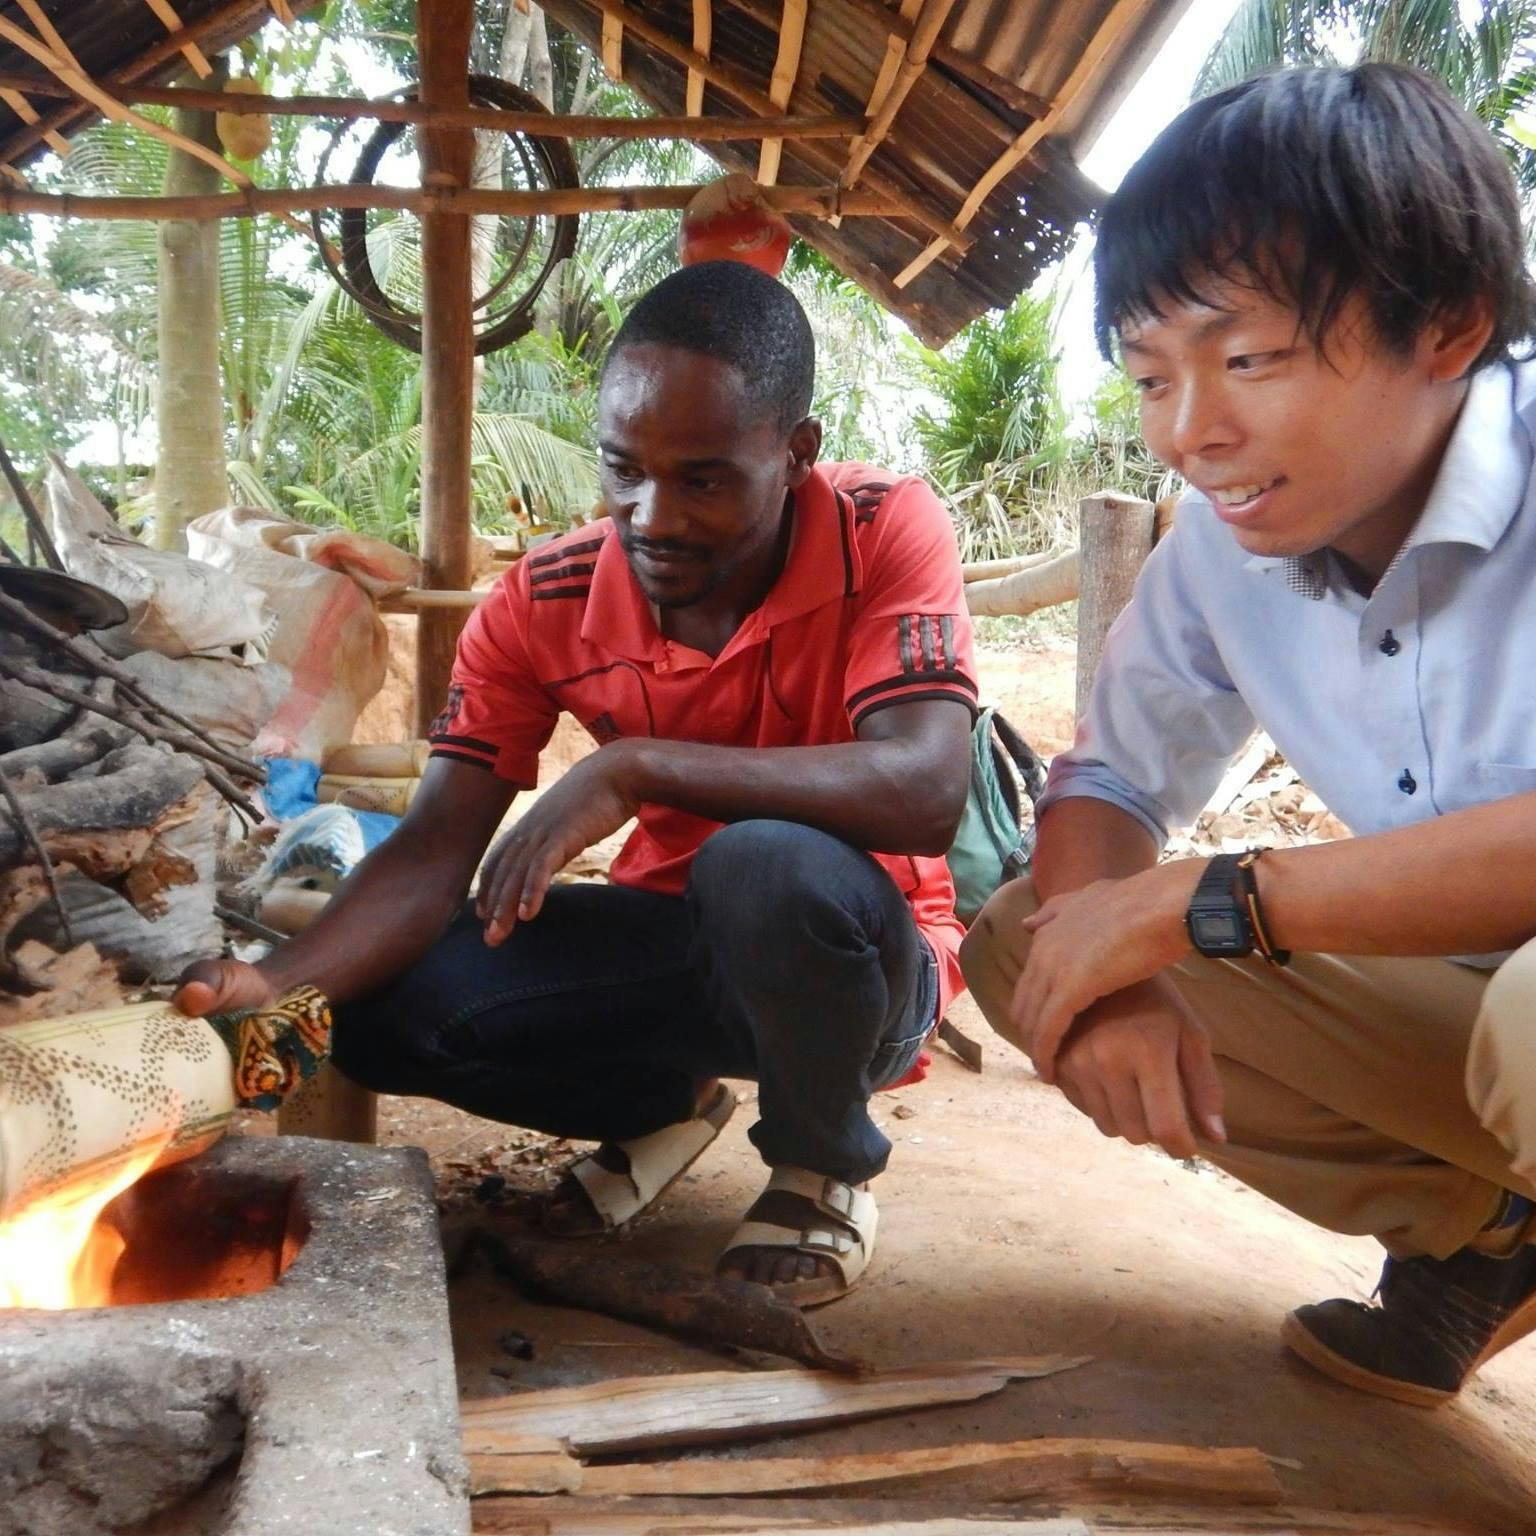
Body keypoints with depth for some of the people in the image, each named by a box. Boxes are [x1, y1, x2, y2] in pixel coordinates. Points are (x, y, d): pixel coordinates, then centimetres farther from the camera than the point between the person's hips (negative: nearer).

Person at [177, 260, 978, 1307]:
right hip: (676, 942, 4)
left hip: (860, 952, -3)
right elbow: (434, 849, -13)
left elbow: (926, 791, -34)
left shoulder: (888, 533, -20)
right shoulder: (545, 603, -11)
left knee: (771, 865, -38)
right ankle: (665, 1103, 12)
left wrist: (634, 768, -39)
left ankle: (826, 1163, -5)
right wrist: (277, 984, -32)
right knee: (381, 1005, -16)